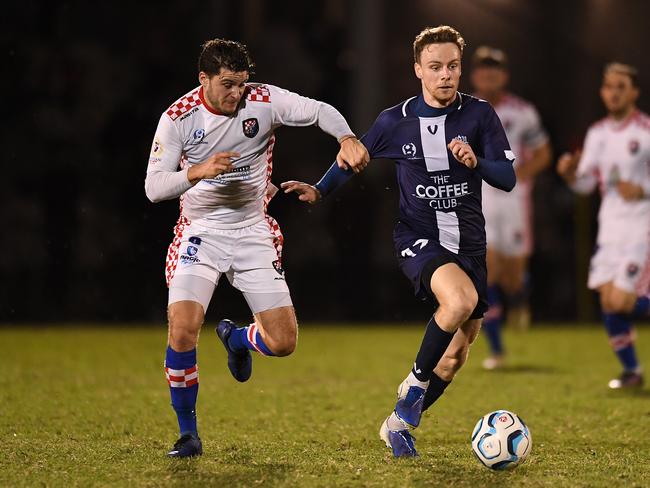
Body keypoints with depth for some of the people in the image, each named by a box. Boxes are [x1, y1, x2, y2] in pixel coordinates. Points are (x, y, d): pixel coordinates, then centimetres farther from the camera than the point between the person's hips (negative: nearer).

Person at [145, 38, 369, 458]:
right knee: (183, 329, -22)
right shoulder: (178, 117, -11)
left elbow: (319, 111, -10)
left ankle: (238, 339, 35)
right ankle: (188, 434, -2)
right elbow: (153, 187, -13)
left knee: (283, 343, -4)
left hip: (254, 231, 2)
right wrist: (197, 172, -32)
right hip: (201, 232, -2)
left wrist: (347, 139, -31)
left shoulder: (263, 101, -8)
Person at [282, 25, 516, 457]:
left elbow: (507, 178, -8)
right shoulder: (396, 121, -3)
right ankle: (415, 385, -12)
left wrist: (476, 161, -28)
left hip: (469, 243, 3)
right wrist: (319, 190, 2)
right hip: (419, 238, -3)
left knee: (458, 352, 7)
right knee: (461, 300, -33)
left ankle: (400, 423, 28)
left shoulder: (479, 114, -4)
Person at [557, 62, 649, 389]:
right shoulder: (597, 134, 10)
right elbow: (584, 184, 12)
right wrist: (569, 171, -7)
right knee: (608, 303, 1)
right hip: (609, 229, 6)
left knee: (622, 302, -16)